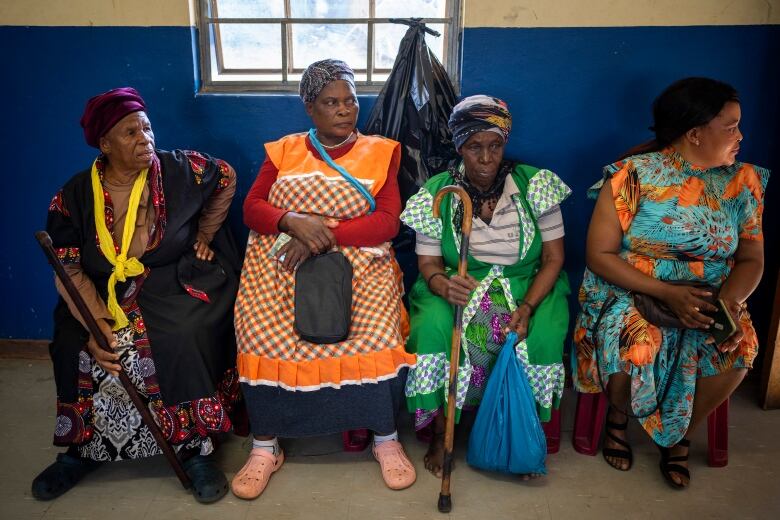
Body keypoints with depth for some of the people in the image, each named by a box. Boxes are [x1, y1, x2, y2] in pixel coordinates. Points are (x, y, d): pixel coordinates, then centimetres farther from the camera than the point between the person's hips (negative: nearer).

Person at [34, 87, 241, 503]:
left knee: (184, 338, -29)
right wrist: (97, 325, -24)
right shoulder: (73, 198, -4)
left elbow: (227, 178, 11)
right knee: (74, 346, -18)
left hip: (178, 280, -2)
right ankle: (82, 446, 8)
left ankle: (195, 447, -12)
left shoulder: (179, 169, -7)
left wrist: (205, 235, 9)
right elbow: (69, 271, -9)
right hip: (108, 292, 3)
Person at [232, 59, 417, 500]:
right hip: (280, 263, 2)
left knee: (376, 331, -24)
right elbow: (252, 207, 5)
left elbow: (388, 222, -1)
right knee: (261, 332, -22)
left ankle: (386, 438, 1)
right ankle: (266, 447, 0)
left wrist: (326, 236, -14)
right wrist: (294, 222, -16)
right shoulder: (282, 151, 15)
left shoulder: (381, 152, 10)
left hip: (356, 261, -1)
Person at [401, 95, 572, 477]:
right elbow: (429, 263, -3)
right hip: (458, 287, 0)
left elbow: (553, 258, -3)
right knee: (432, 326, -31)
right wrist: (446, 287, -28)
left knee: (543, 335, -29)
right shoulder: (438, 192, -5)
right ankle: (441, 431, -9)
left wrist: (528, 307, -19)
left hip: (527, 288, 1)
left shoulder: (535, 186, -5)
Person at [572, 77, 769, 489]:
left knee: (739, 350, -23)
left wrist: (731, 301, -18)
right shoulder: (635, 175, -11)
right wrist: (667, 293, -23)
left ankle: (680, 437, 7)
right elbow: (599, 254, -13)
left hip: (707, 301, 4)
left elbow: (751, 258, 5)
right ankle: (617, 419, 5)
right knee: (635, 342, -32)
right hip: (629, 293, -4)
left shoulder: (743, 181, 3)